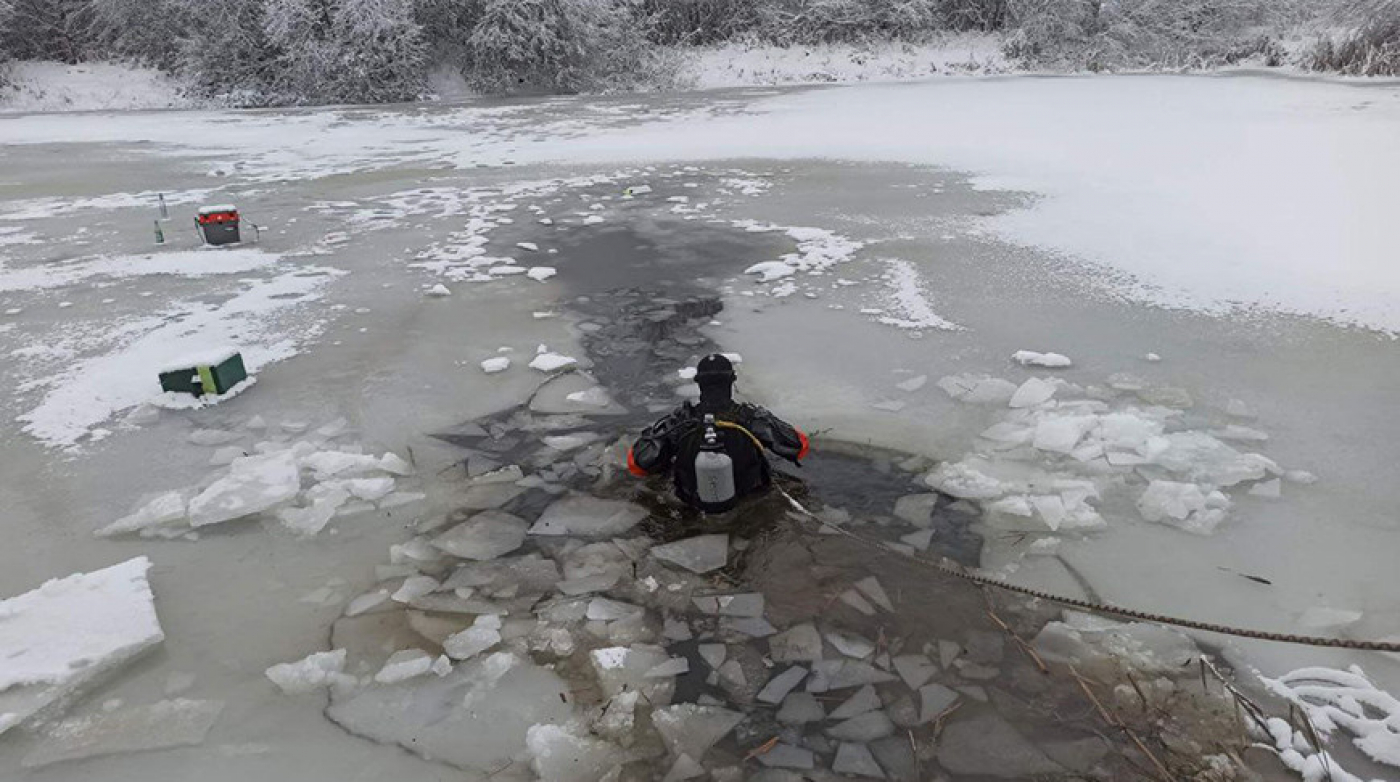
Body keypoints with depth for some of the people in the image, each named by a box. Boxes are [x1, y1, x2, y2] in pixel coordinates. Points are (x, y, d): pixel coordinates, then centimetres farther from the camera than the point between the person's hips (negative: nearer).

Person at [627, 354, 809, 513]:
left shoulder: (681, 420, -24)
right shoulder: (751, 417, -26)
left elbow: (637, 463, -18)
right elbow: (800, 445, -14)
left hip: (694, 500, 1)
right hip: (746, 497, 0)